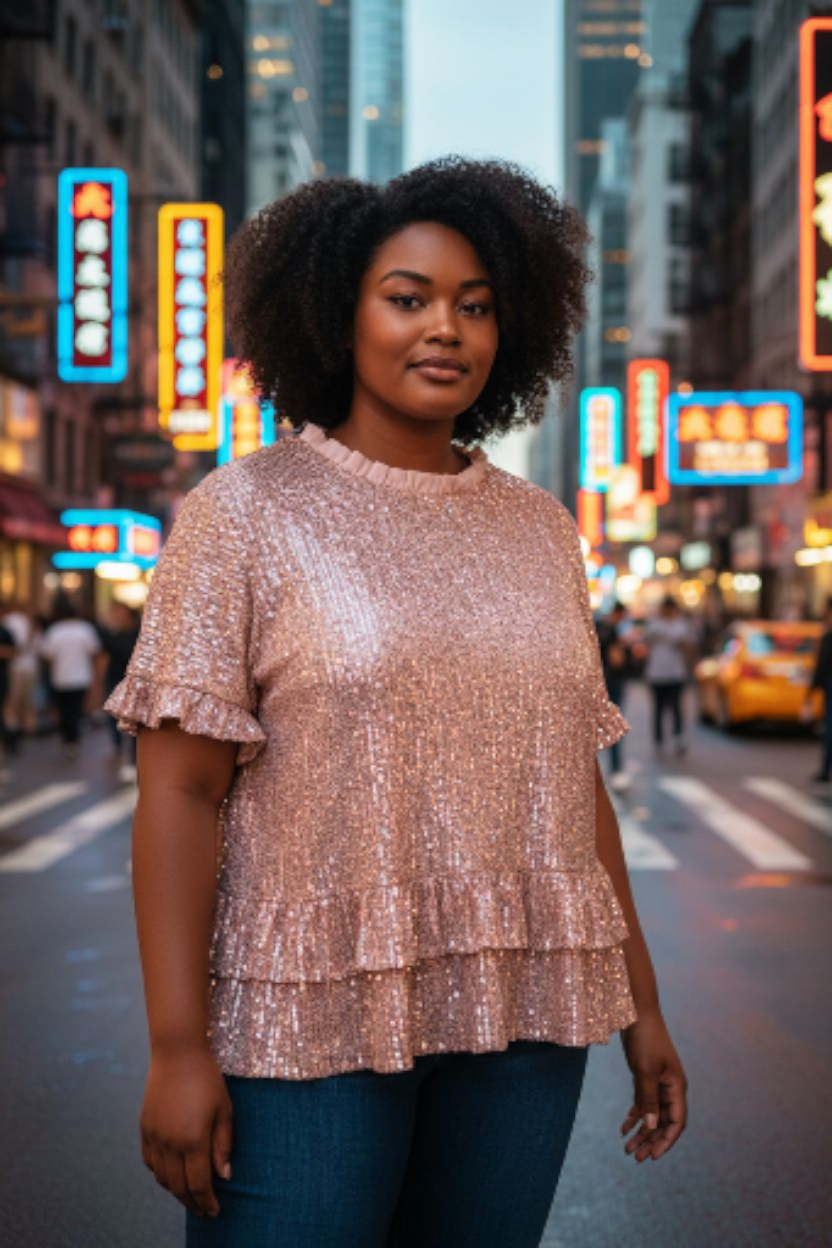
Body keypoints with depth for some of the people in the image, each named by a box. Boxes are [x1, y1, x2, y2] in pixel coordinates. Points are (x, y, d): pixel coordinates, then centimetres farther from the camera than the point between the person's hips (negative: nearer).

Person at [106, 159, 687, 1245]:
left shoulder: (539, 529, 10)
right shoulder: (247, 513, -3)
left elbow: (575, 779, 14)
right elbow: (180, 791, -8)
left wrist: (640, 1005, 13)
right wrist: (176, 1047, -13)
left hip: (521, 1015, 4)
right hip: (309, 1018, -4)